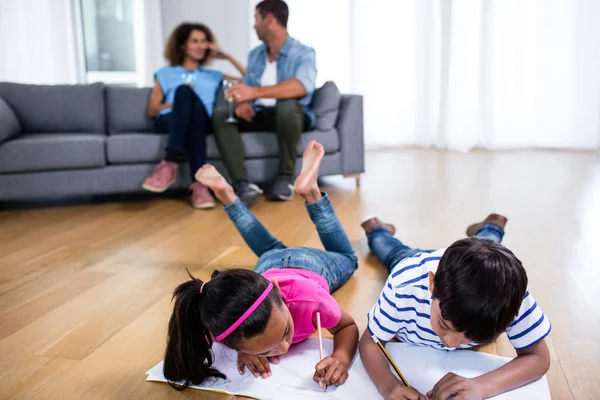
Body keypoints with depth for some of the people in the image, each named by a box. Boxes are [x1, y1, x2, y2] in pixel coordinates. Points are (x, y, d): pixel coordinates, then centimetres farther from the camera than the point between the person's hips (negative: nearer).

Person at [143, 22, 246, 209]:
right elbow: (152, 111, 16)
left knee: (195, 104, -36)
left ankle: (170, 164, -49)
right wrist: (178, 103, -2)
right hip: (169, 121, 0)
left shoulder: (214, 76, 32)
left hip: (200, 122, 1)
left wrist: (228, 57, 20)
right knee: (184, 90, -35)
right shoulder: (165, 74, 28)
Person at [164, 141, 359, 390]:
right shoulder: (224, 325, -42)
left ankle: (310, 191, 25)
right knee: (271, 251, 37)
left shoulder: (307, 295, -48)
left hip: (311, 264, -1)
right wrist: (245, 349, -38)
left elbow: (348, 326, -29)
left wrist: (342, 357, -50)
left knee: (345, 258, 34)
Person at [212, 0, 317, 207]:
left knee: (287, 105, -39)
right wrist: (242, 102, -17)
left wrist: (256, 92, -42)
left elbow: (302, 86, -29)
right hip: (258, 114, 5)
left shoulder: (303, 53, -8)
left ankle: (285, 177, -21)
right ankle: (243, 184, -36)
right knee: (221, 113, -21)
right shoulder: (255, 55, 14)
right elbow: (246, 87, 11)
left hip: (290, 115, -5)